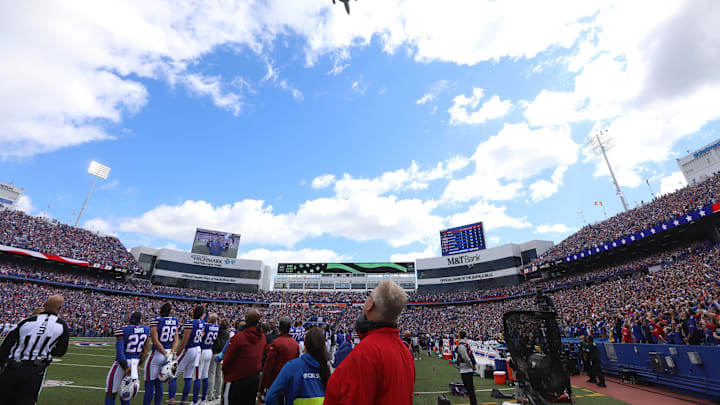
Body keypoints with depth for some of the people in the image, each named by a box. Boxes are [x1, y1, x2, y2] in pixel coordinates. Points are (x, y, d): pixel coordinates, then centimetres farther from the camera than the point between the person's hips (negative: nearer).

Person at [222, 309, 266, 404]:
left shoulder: (238, 337, -21)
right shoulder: (262, 337, -4)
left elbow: (228, 359, -11)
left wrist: (225, 372, 8)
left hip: (237, 379, -5)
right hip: (255, 378, 5)